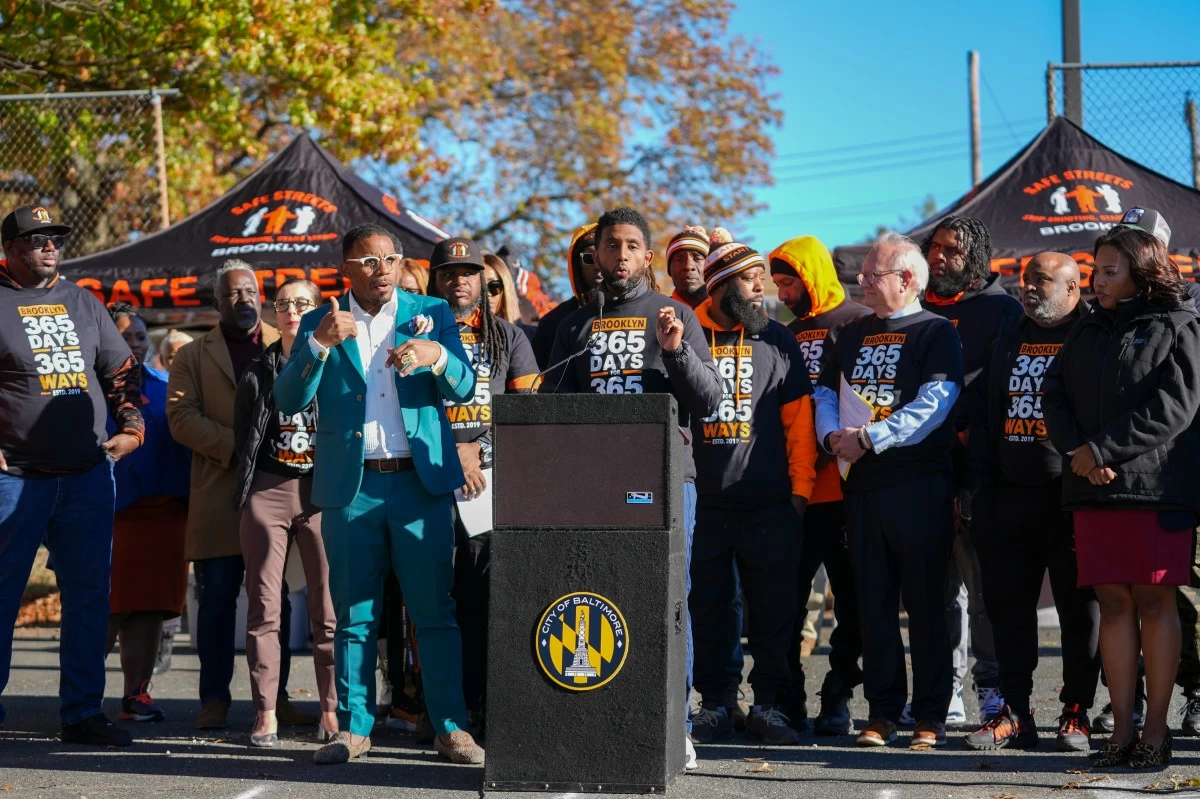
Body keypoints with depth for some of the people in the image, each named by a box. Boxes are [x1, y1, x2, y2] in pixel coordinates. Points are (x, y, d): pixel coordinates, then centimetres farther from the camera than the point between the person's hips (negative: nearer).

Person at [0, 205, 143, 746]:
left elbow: (122, 371, 20)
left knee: (88, 598, 5)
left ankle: (82, 713, 12)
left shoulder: (82, 303, 15)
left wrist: (131, 429, 7)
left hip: (89, 477, 5)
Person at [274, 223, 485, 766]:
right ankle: (354, 728, 11)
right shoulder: (319, 323, 9)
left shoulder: (432, 314, 9)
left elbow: (463, 388, 0)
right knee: (354, 615, 5)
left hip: (421, 481, -1)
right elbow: (288, 401, -1)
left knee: (435, 612, -3)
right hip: (350, 486, 1)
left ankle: (450, 729, 1)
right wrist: (319, 344, -17)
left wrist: (435, 356, -22)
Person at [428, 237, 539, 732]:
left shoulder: (508, 336, 15)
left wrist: (479, 450, -3)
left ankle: (483, 706, -3)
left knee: (488, 597, -6)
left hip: (493, 480, 1)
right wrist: (450, 452, -6)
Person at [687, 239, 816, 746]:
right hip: (703, 500, 0)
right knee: (707, 605, 5)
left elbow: (798, 418, 8)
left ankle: (768, 705, 11)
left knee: (773, 608, 2)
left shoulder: (777, 339, 8)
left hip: (769, 503, 1)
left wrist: (800, 487, 2)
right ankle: (712, 704, 16)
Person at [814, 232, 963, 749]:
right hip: (860, 483, 6)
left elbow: (934, 403, -12)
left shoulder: (935, 332, 0)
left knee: (925, 602, -2)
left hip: (919, 483, -6)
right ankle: (882, 712, 12)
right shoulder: (852, 334, 19)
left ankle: (931, 716, 3)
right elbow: (826, 393, 19)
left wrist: (869, 438, -17)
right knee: (873, 603, 6)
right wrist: (833, 434, -3)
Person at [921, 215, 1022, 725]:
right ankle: (943, 695, 12)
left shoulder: (1001, 309, 3)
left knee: (984, 585, -6)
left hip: (975, 468, -5)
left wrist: (966, 430, -14)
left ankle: (993, 687, 1)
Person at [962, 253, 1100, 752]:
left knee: (1079, 608, 2)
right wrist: (976, 485, 10)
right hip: (1010, 496, 6)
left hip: (1071, 499, -6)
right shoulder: (1009, 341, 16)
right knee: (1008, 604, 5)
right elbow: (983, 415, 17)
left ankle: (1076, 715, 9)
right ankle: (1015, 713, 12)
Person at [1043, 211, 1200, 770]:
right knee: (1113, 603, 4)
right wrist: (1077, 451, -7)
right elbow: (1055, 395, 12)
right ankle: (1121, 731, 6)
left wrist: (1102, 449, -15)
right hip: (1092, 489, 5)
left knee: (1154, 601, -2)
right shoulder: (1087, 332, 17)